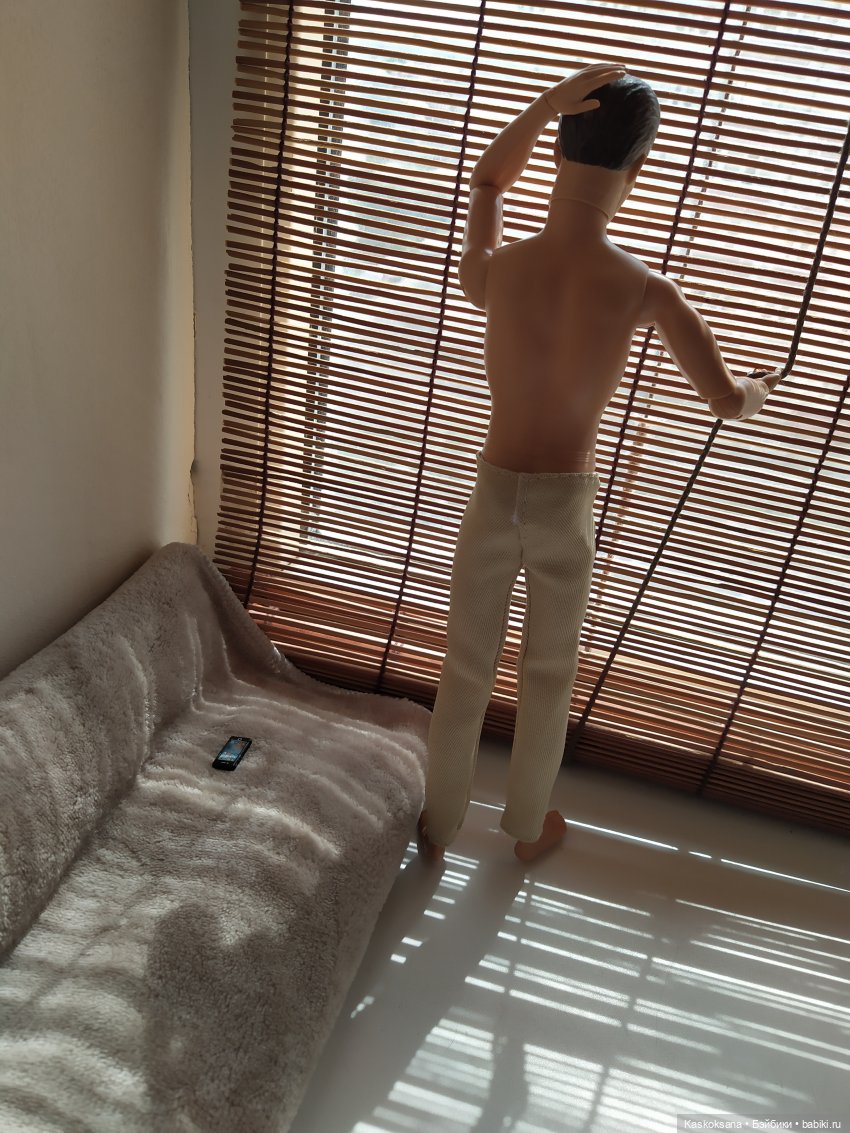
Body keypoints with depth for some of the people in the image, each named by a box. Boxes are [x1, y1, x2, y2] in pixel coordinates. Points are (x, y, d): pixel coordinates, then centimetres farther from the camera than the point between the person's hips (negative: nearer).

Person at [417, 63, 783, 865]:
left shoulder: (494, 269, -14)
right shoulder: (645, 292, -18)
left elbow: (487, 178, 12)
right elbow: (728, 402, -5)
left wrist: (548, 104, -2)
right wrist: (761, 388, 18)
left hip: (495, 494, 1)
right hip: (567, 504, -1)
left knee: (465, 673, 18)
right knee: (547, 678, 21)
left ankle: (439, 825, 39)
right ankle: (527, 827, 43)